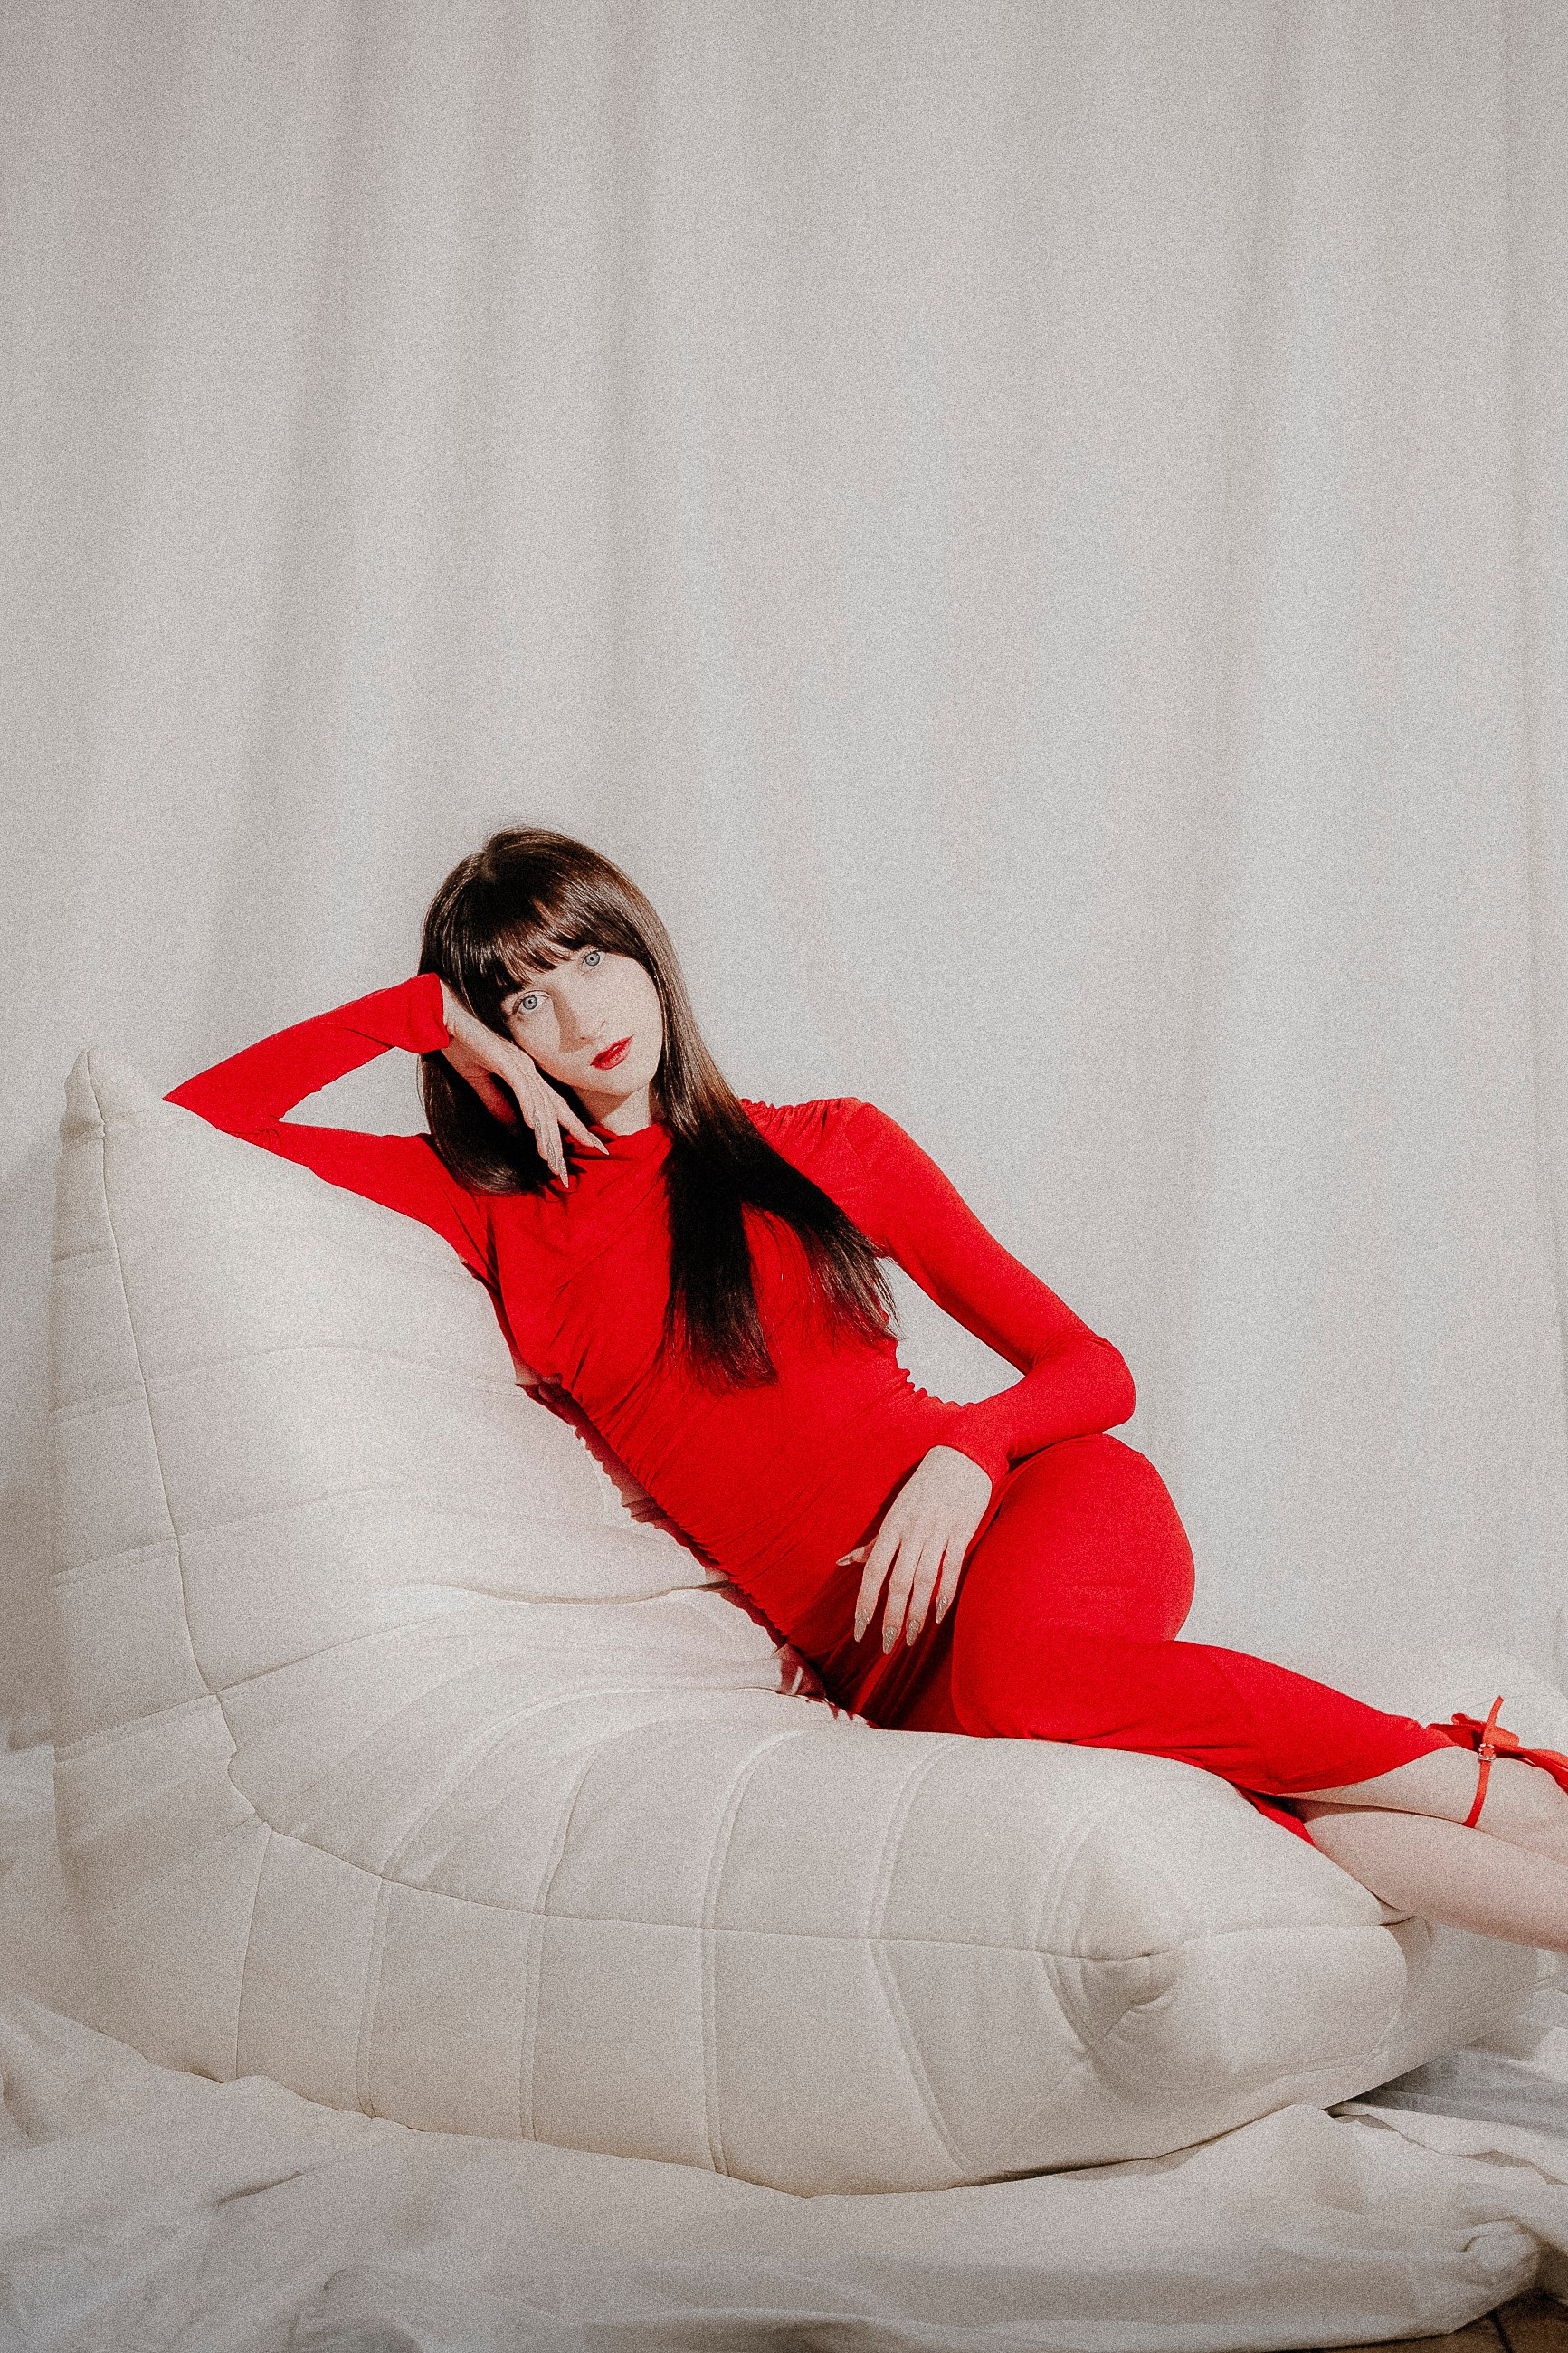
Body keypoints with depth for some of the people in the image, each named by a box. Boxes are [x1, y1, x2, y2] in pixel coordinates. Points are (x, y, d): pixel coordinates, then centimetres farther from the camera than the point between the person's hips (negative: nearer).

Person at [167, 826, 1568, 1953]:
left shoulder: (827, 1148, 12)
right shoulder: (502, 1216, 13)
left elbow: (1093, 1367, 12)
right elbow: (201, 1123, 11)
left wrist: (963, 1453, -9)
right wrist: (428, 1015, 8)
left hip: (1046, 1506, 0)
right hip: (887, 1660, 0)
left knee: (1016, 1669, -39)